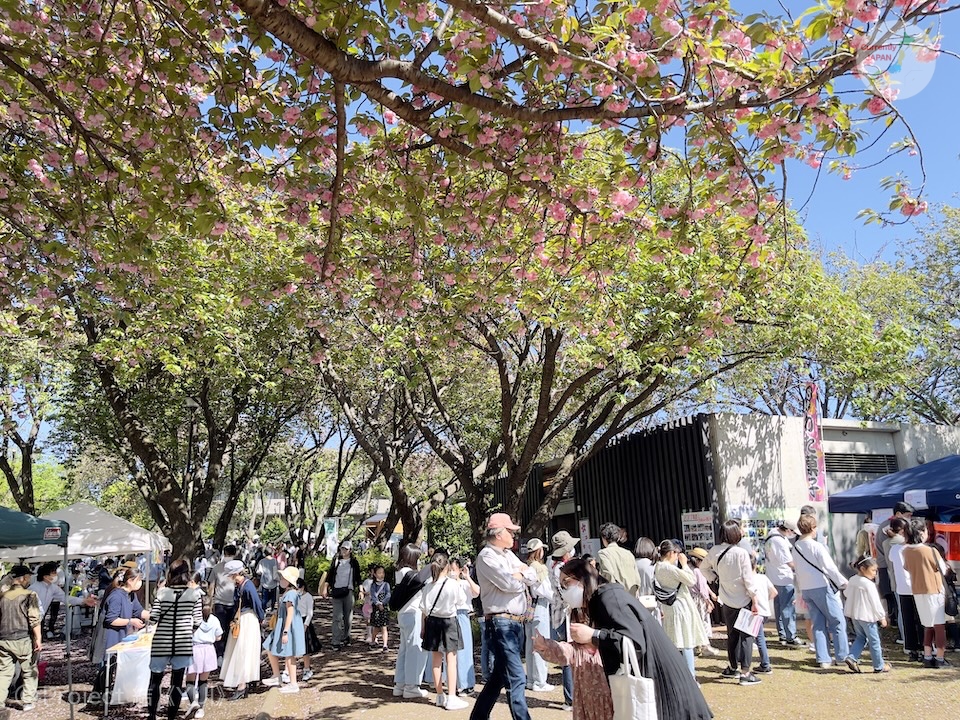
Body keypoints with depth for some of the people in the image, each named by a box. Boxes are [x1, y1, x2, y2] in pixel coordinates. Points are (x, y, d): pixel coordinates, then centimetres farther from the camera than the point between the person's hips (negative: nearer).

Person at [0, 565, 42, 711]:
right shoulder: (29, 595, -10)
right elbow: (34, 620, -13)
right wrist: (38, 639, -9)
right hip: (23, 640, -4)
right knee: (29, 672, 9)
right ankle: (29, 701, 13)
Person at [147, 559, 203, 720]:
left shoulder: (162, 592, -7)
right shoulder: (194, 593, -6)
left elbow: (153, 617, -6)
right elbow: (198, 621, -3)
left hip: (161, 643, 0)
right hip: (183, 644, 0)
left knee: (155, 680, 16)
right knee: (177, 682, 10)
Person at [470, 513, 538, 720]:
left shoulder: (508, 555, 16)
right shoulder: (487, 556, -10)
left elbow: (532, 578, 11)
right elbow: (510, 584, -19)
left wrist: (518, 573, -6)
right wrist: (521, 574, 0)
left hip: (516, 623, 9)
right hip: (501, 623, -9)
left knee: (499, 676, 17)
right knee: (517, 678, -12)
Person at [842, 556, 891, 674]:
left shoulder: (852, 580, 5)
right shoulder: (869, 584, -18)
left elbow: (846, 593, 18)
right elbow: (875, 602, -15)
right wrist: (882, 617, -5)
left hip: (854, 615, 7)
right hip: (867, 616, -7)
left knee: (860, 637, 18)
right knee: (874, 640, 6)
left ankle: (851, 657, 3)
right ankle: (879, 666, 15)